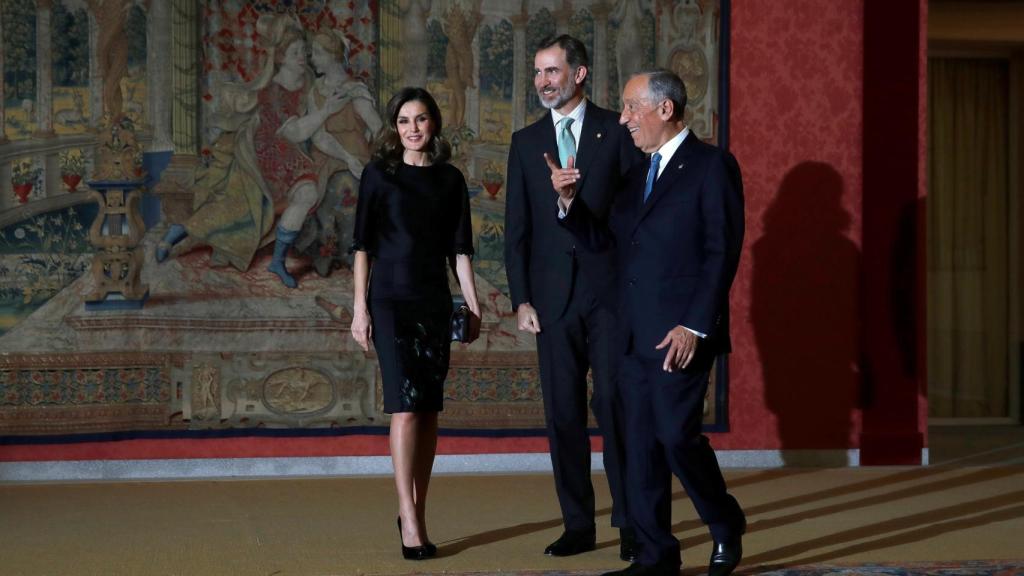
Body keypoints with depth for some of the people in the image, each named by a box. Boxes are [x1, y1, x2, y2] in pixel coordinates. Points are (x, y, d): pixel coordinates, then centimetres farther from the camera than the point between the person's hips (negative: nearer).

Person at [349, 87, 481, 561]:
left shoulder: (450, 179, 9)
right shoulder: (379, 173, 0)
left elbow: (459, 249, 10)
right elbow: (363, 245, -1)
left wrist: (474, 306, 4)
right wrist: (360, 307, -6)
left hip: (435, 304, 4)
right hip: (391, 302, -3)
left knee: (429, 411, 4)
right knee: (405, 408, -12)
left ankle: (414, 512, 14)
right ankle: (411, 522, -12)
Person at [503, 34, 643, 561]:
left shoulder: (617, 131, 2)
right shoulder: (526, 142, 11)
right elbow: (516, 227, 9)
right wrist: (521, 299, 2)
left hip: (610, 290, -3)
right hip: (553, 296, 3)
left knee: (614, 404, -7)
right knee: (562, 413, 5)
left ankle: (631, 523, 3)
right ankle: (578, 525, 13)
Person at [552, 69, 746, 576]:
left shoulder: (712, 166, -6)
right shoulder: (639, 174, 17)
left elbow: (722, 253, -12)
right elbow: (602, 239, 15)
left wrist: (694, 326, -18)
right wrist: (569, 201, -2)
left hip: (680, 333, -7)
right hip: (635, 335, 7)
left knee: (678, 435, -8)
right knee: (642, 443, 7)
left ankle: (726, 527, 17)